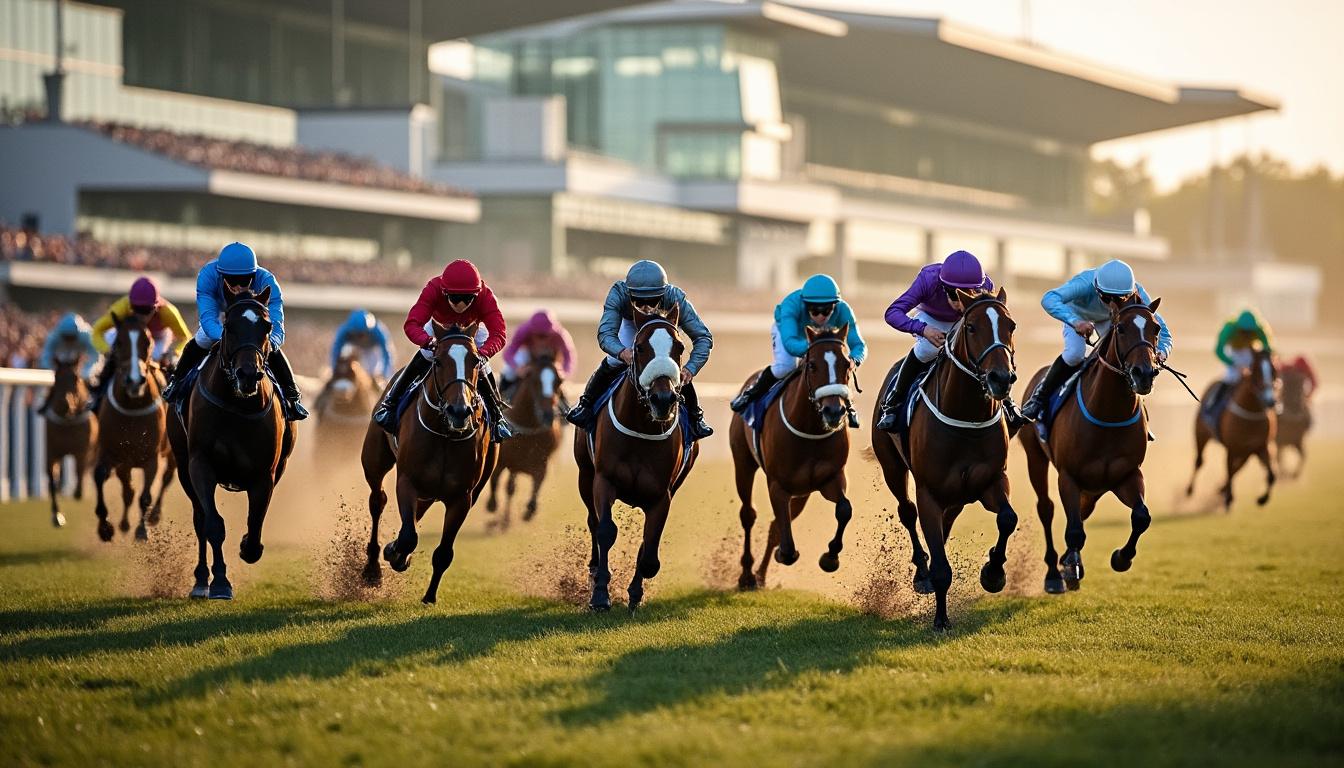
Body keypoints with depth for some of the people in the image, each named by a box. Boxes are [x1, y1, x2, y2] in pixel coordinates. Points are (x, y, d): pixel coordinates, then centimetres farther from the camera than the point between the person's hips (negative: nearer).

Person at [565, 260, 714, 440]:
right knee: (615, 361, -16)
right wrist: (622, 352, -73)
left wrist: (691, 369, -57)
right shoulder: (618, 294, -45)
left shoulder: (676, 298, -44)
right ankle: (586, 404, 7)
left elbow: (704, 337, -40)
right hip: (630, 323, 0)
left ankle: (695, 416, 12)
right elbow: (605, 334, -50)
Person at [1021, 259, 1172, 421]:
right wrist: (1075, 322, -77)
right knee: (1075, 353, -26)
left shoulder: (1138, 295, -37)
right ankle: (1041, 396, -6)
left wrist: (1161, 352, -55)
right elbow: (1049, 299, -61)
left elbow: (1162, 330, -31)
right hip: (1077, 313, -3)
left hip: (1107, 319, 3)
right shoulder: (1085, 284, -47)